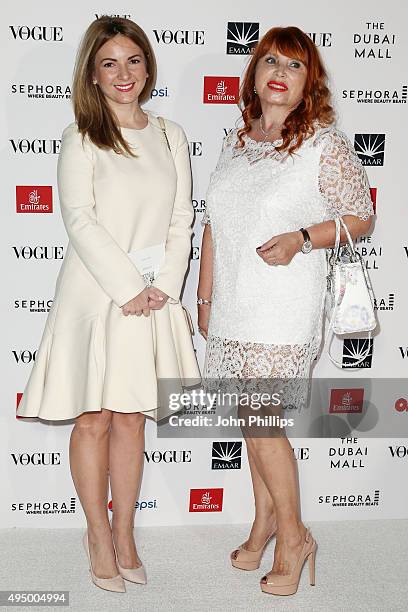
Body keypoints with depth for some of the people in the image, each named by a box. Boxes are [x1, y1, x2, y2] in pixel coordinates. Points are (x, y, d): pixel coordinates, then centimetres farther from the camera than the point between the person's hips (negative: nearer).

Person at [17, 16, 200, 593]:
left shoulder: (170, 136, 11)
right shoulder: (80, 139, -1)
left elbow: (181, 219, 8)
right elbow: (80, 220, -10)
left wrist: (165, 286, -4)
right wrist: (128, 287, -14)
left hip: (153, 298, 3)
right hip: (96, 292, -3)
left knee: (131, 418, 10)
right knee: (94, 419, 4)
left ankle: (125, 535, 22)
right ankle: (99, 535, 21)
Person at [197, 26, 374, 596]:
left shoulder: (326, 143, -6)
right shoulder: (236, 141, 11)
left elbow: (361, 217, -3)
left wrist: (302, 238, -19)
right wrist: (205, 296, 15)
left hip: (284, 311, -6)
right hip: (233, 305, 6)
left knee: (262, 421, -6)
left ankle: (293, 536, 14)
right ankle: (264, 522, 30)